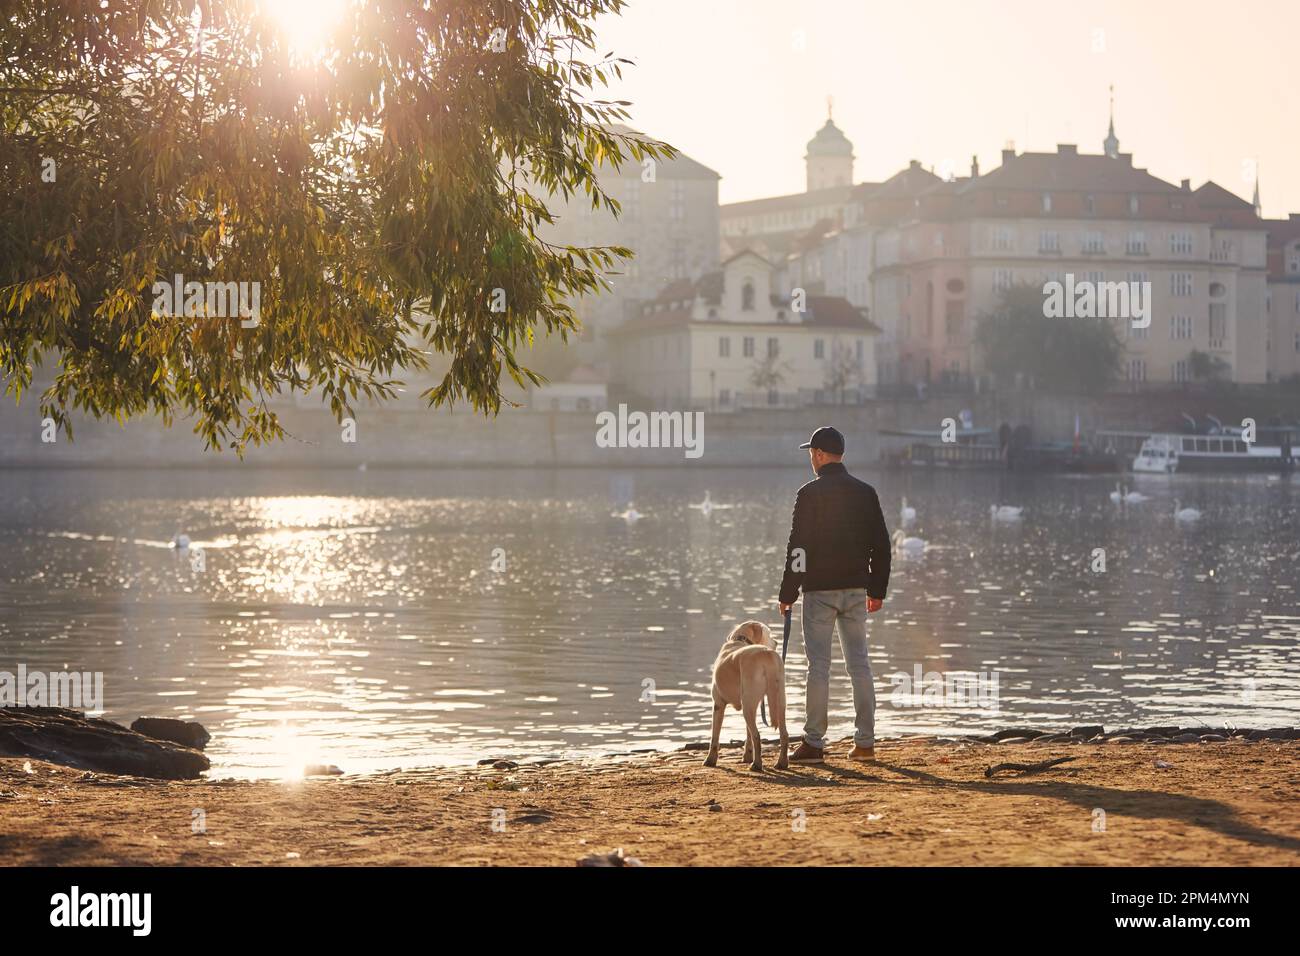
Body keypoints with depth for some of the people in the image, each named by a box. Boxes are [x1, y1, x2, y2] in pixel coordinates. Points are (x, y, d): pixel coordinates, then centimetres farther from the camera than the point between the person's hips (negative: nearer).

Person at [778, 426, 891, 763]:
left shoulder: (810, 494, -9)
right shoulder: (865, 492, 7)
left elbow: (798, 546, -10)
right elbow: (881, 543, 9)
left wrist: (787, 594, -5)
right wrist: (877, 590, 16)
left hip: (820, 589, -5)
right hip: (856, 589, 5)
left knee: (818, 665, -3)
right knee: (859, 664, 7)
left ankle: (814, 743, -3)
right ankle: (865, 742, 7)